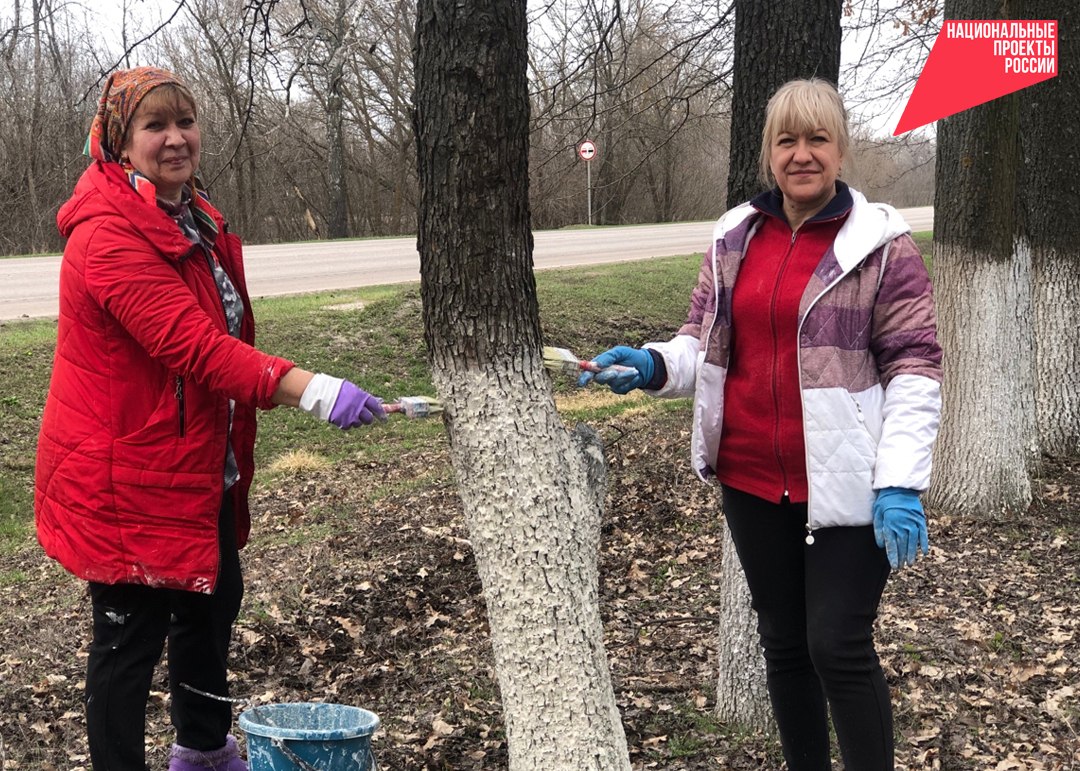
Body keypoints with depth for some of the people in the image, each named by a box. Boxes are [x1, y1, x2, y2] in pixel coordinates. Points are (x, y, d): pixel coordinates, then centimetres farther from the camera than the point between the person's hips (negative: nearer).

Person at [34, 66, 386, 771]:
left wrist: (235, 451, 21)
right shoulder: (109, 234, -22)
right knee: (130, 633, 0)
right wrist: (306, 388, -44)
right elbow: (188, 341, -34)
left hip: (202, 467, 10)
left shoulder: (201, 223, 9)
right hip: (126, 473, -10)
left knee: (213, 601, 23)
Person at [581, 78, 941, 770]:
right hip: (750, 479, 5)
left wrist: (900, 481, -18)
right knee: (783, 640, 17)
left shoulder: (880, 242, -8)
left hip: (845, 482, -5)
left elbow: (915, 364, -10)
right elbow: (706, 342, 12)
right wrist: (654, 365, -10)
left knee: (839, 647, -3)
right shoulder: (735, 238, 6)